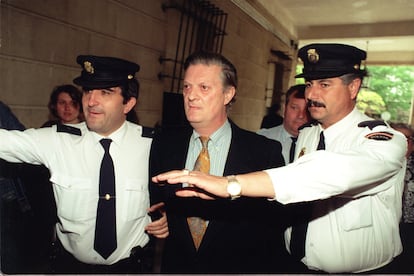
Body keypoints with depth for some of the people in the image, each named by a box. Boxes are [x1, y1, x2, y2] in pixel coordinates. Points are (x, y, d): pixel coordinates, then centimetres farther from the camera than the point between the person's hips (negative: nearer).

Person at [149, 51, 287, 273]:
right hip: (175, 266, 3)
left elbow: (274, 226, -9)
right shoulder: (163, 143, -5)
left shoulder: (265, 152, -16)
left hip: (239, 267, -2)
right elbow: (153, 199, 7)